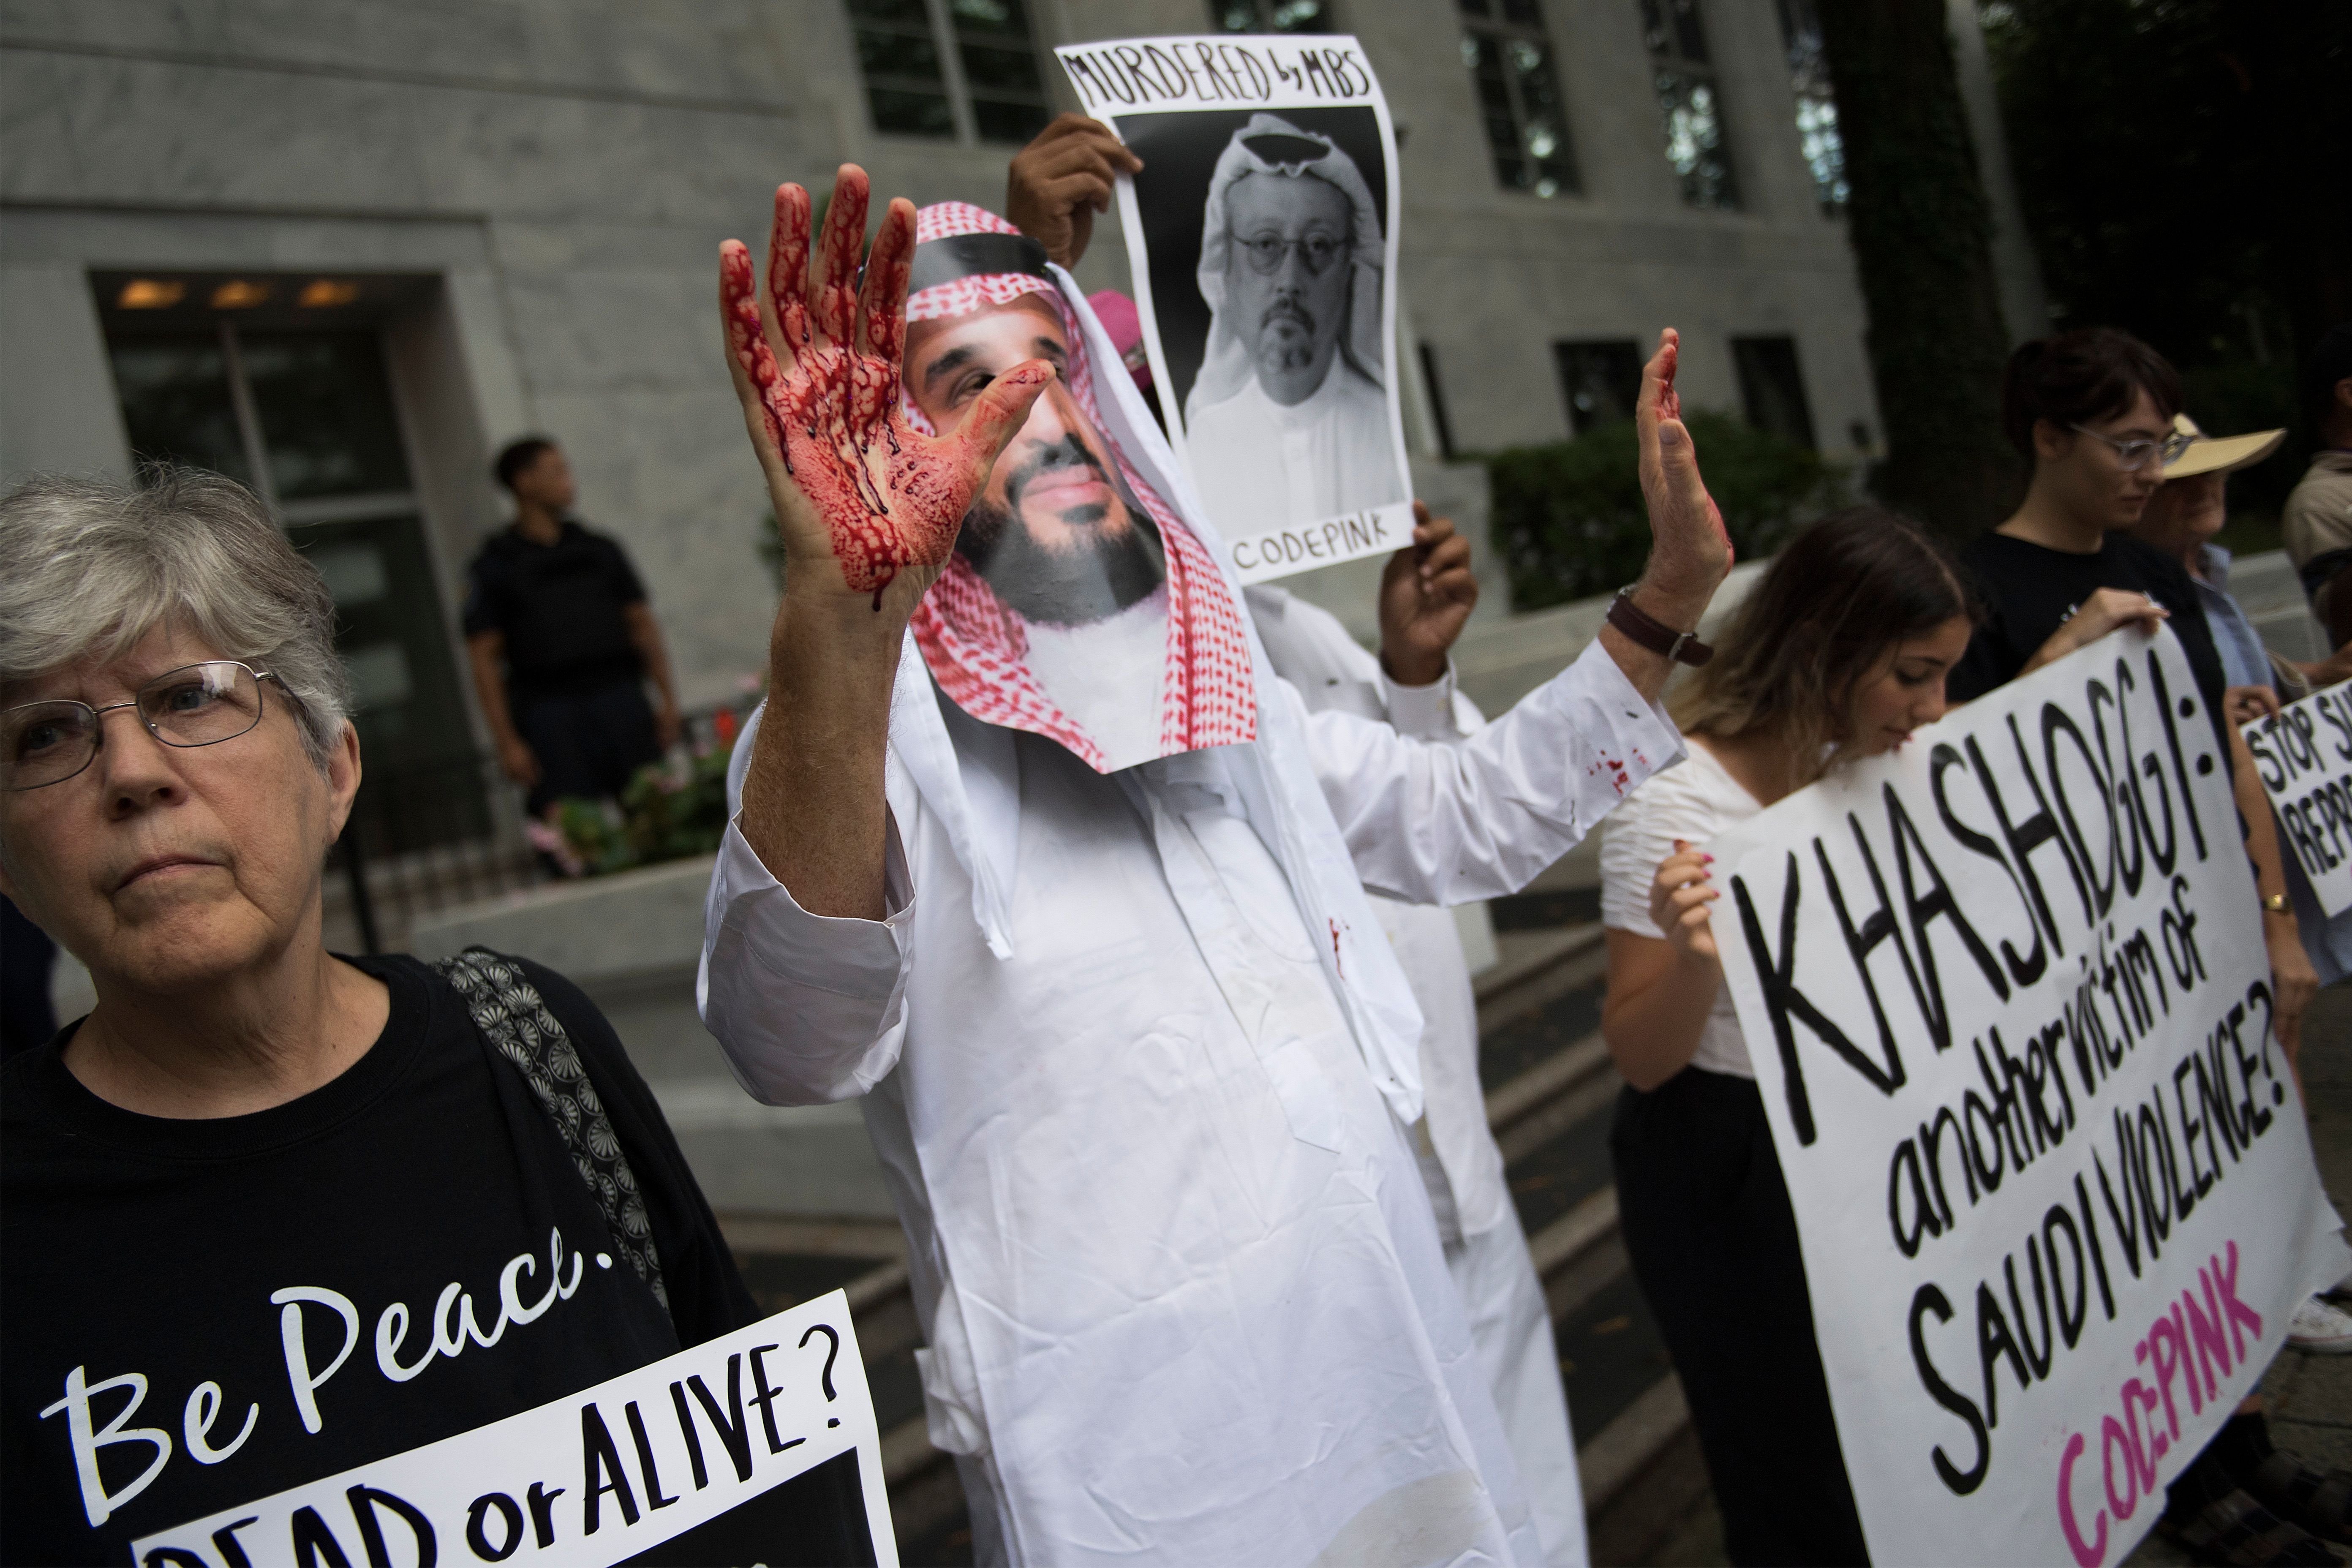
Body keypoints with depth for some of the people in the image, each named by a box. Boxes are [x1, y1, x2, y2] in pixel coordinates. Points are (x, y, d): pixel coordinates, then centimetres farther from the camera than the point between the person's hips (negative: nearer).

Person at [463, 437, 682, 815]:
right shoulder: (493, 567, 5)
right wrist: (507, 742, -7)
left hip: (623, 702, 3)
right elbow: (484, 660, 1)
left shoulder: (601, 550, 16)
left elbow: (643, 626, 15)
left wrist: (668, 699, 4)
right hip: (551, 715, -3)